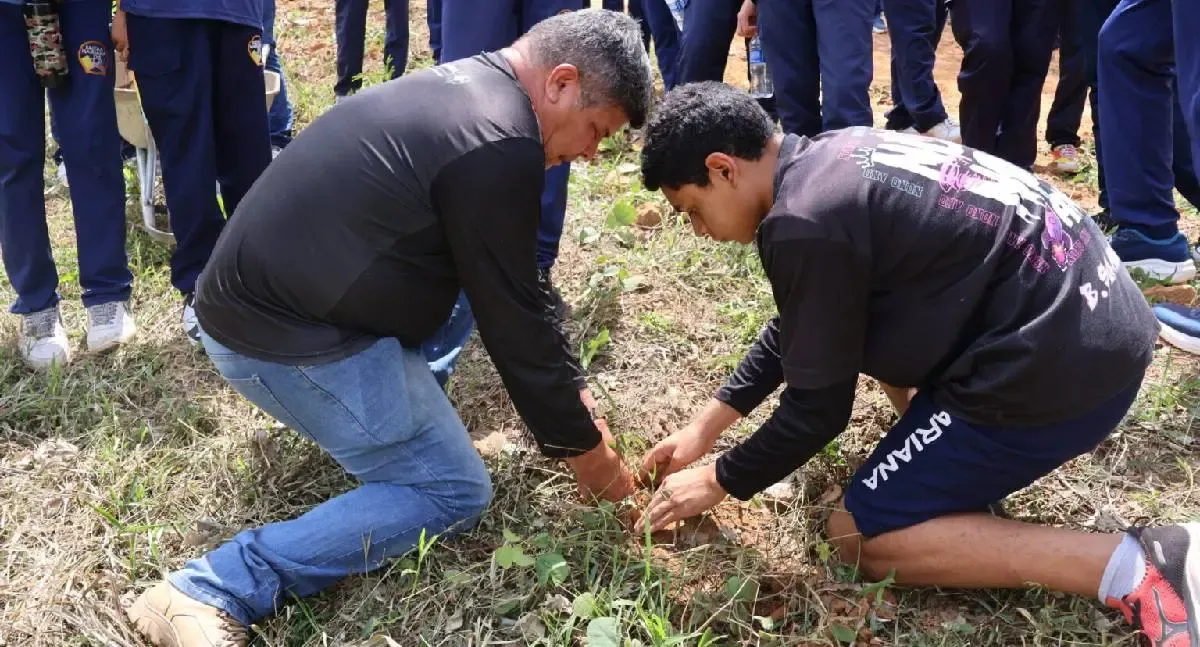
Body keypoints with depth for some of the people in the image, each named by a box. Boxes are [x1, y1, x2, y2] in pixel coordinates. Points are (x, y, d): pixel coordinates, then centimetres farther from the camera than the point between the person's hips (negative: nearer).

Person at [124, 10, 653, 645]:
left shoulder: (463, 86, 10)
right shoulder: (498, 147, -21)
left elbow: (516, 294, 16)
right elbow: (515, 323, -14)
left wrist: (571, 388, 18)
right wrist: (584, 447, 0)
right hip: (285, 337, -10)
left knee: (467, 280, 23)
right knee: (454, 489, -3)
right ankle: (214, 589, -10)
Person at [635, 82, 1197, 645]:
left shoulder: (805, 223, -19)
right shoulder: (831, 159, 10)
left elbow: (817, 408, -9)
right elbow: (799, 328, 21)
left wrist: (720, 481, 7)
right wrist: (705, 427, 23)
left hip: (1061, 365, -10)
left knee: (858, 537, 1)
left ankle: (1136, 567, -7)